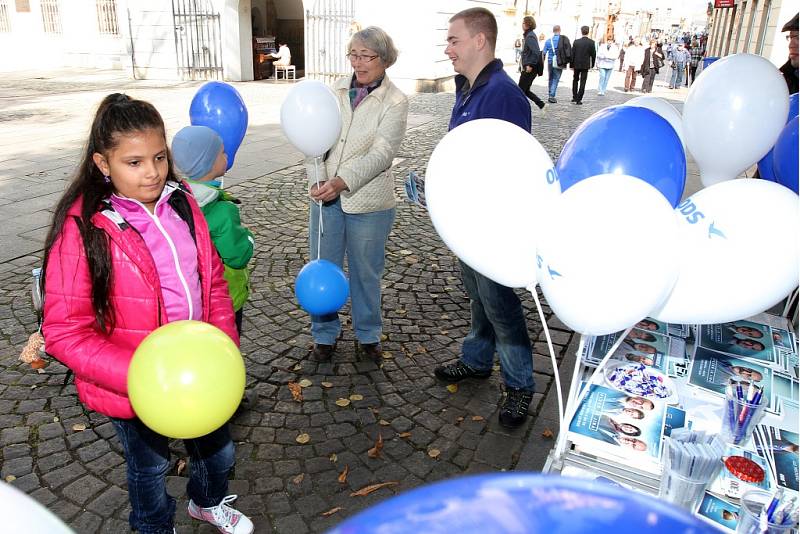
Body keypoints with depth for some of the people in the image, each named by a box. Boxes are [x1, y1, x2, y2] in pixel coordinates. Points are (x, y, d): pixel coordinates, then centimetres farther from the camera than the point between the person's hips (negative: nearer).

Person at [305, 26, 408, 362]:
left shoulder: (395, 101, -7)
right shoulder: (335, 91, 4)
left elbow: (382, 153, -19)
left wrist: (343, 181, -31)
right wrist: (316, 178, -17)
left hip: (368, 202, -3)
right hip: (325, 197, 3)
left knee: (366, 272, 12)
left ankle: (368, 335, 33)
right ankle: (324, 334, 30)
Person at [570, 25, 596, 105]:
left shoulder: (576, 42, -4)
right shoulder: (591, 42, -6)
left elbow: (572, 54, -3)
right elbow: (593, 54, -3)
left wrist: (571, 65, 5)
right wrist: (592, 64, 10)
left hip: (576, 64, 1)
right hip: (586, 65, -1)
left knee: (575, 81, 17)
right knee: (582, 82, 2)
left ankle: (574, 98, 16)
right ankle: (579, 99, -2)